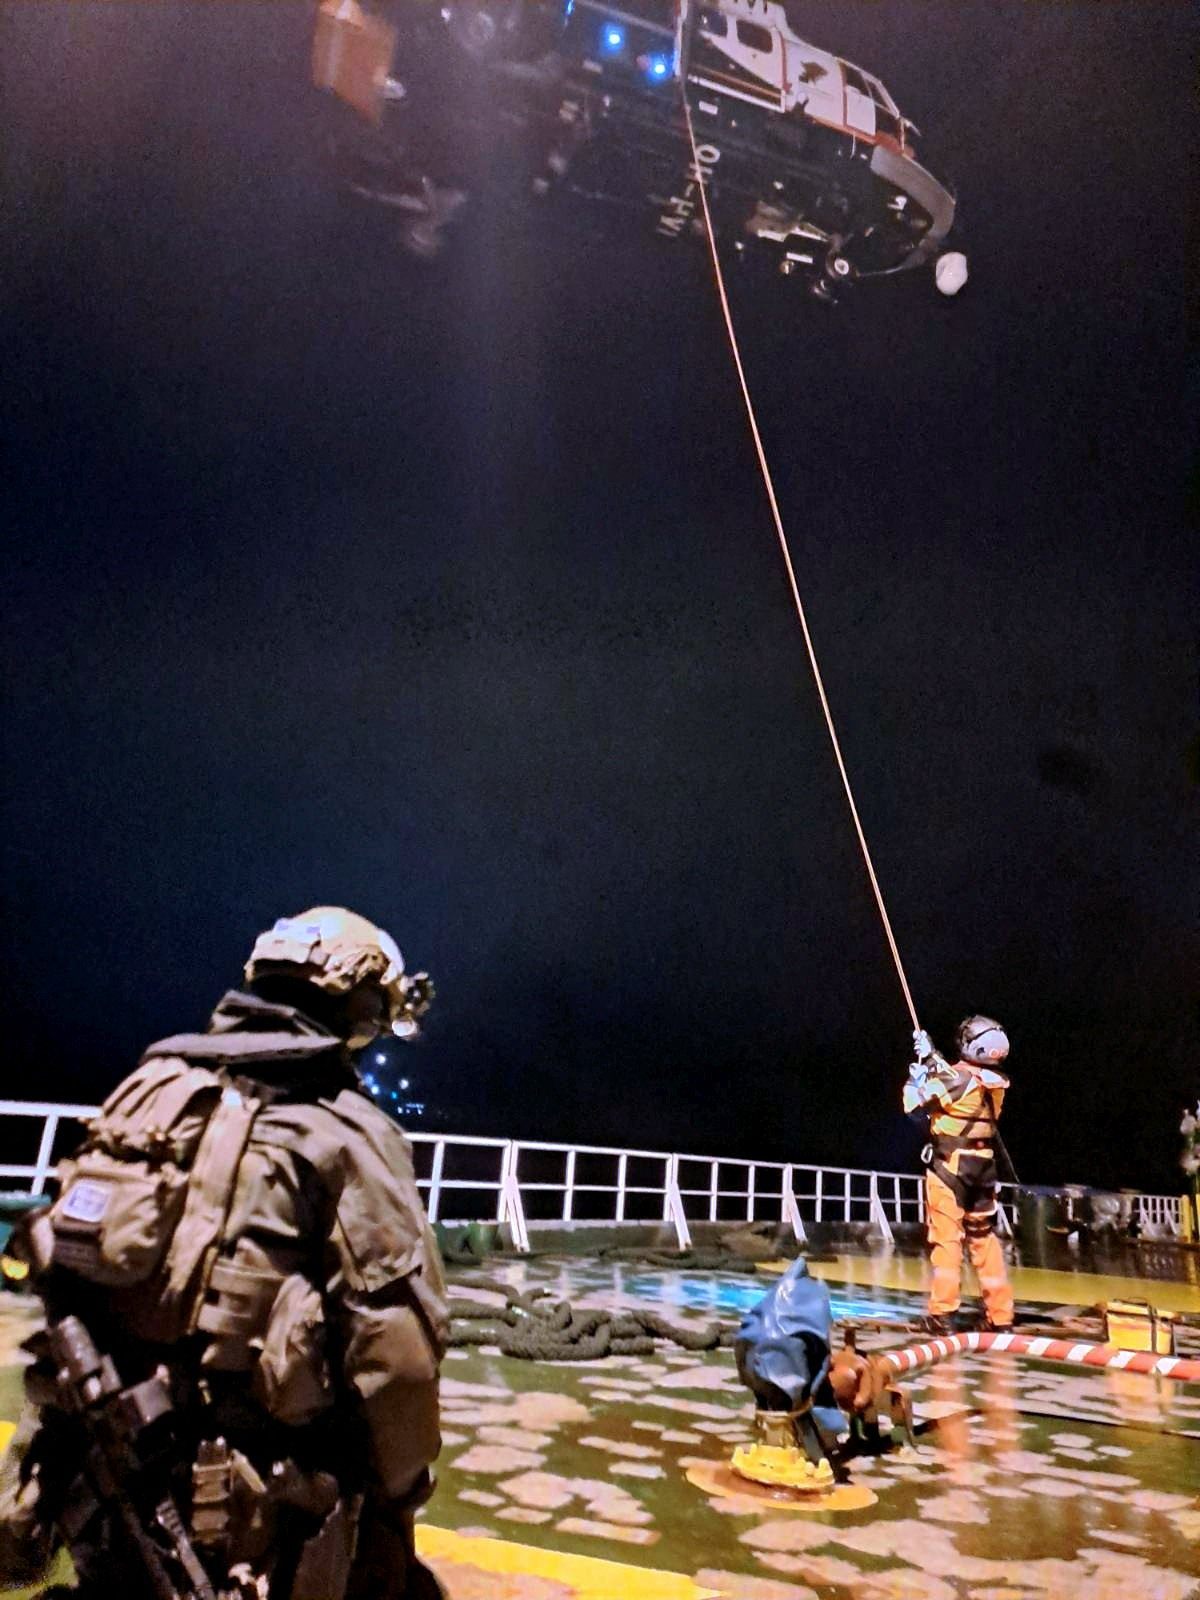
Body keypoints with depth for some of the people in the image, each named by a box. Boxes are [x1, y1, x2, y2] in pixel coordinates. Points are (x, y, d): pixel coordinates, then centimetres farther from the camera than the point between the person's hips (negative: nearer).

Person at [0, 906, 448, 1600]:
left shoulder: (148, 1093, 3)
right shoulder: (343, 1134, -16)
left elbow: (66, 1281, 7)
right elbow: (397, 1350, -19)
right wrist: (397, 1502, -1)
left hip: (102, 1497, 7)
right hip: (249, 1522, -6)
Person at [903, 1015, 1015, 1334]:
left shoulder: (957, 1077, -19)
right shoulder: (995, 1083, 3)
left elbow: (915, 1104, -14)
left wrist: (916, 1074, 0)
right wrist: (931, 1057, 19)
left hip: (949, 1167, -6)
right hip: (983, 1168, 7)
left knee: (946, 1238, -2)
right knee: (984, 1238, 16)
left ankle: (942, 1313, 0)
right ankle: (1000, 1314, 21)